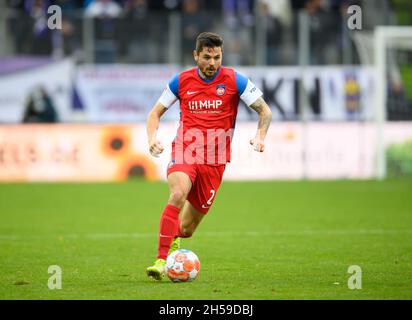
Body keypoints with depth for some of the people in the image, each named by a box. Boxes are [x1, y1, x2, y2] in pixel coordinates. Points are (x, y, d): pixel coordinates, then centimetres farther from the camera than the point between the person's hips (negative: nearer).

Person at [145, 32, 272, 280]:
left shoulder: (234, 80, -2)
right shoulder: (182, 81, 3)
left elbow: (265, 111, 3)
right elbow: (155, 113, 13)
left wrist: (260, 136, -16)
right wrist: (152, 137, -7)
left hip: (215, 160, 0)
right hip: (184, 152, 0)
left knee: (187, 227, 5)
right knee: (178, 195, -32)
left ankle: (175, 240, 44)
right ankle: (161, 261, -31)